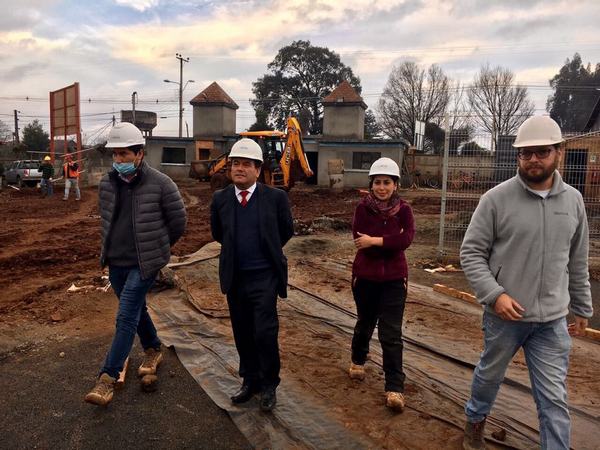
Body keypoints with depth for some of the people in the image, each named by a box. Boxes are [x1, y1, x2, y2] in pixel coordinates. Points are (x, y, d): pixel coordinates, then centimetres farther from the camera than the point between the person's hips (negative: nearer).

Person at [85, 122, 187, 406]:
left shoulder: (160, 184, -15)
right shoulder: (107, 183, 1)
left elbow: (178, 220, -5)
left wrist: (159, 247, 6)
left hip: (144, 263, -6)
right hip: (116, 262, 6)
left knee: (126, 317, -8)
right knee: (136, 310, 19)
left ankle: (108, 378, 0)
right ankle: (153, 351, 41)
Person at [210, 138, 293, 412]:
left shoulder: (276, 197, -8)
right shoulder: (220, 199, 0)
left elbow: (286, 231, 7)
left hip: (264, 277, -3)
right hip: (234, 277, 4)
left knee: (265, 333, -7)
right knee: (242, 334, 14)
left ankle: (269, 386, 16)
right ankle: (250, 381, 33)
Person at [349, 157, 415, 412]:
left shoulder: (403, 209, -5)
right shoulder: (363, 208, -7)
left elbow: (407, 239, -20)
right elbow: (359, 240, -19)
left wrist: (375, 241, -23)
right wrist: (392, 240, -20)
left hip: (394, 278, 0)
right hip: (365, 276, 1)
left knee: (391, 334, -1)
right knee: (365, 324, 20)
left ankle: (394, 388, 8)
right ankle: (358, 360, 47)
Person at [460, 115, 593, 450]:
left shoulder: (573, 200, 2)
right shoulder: (496, 199, -11)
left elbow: (578, 262, 11)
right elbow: (471, 253, -9)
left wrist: (582, 308, 15)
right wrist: (494, 294, -19)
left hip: (553, 321, 2)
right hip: (505, 314, -2)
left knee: (554, 399, 6)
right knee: (490, 375, 20)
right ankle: (475, 420, 48)